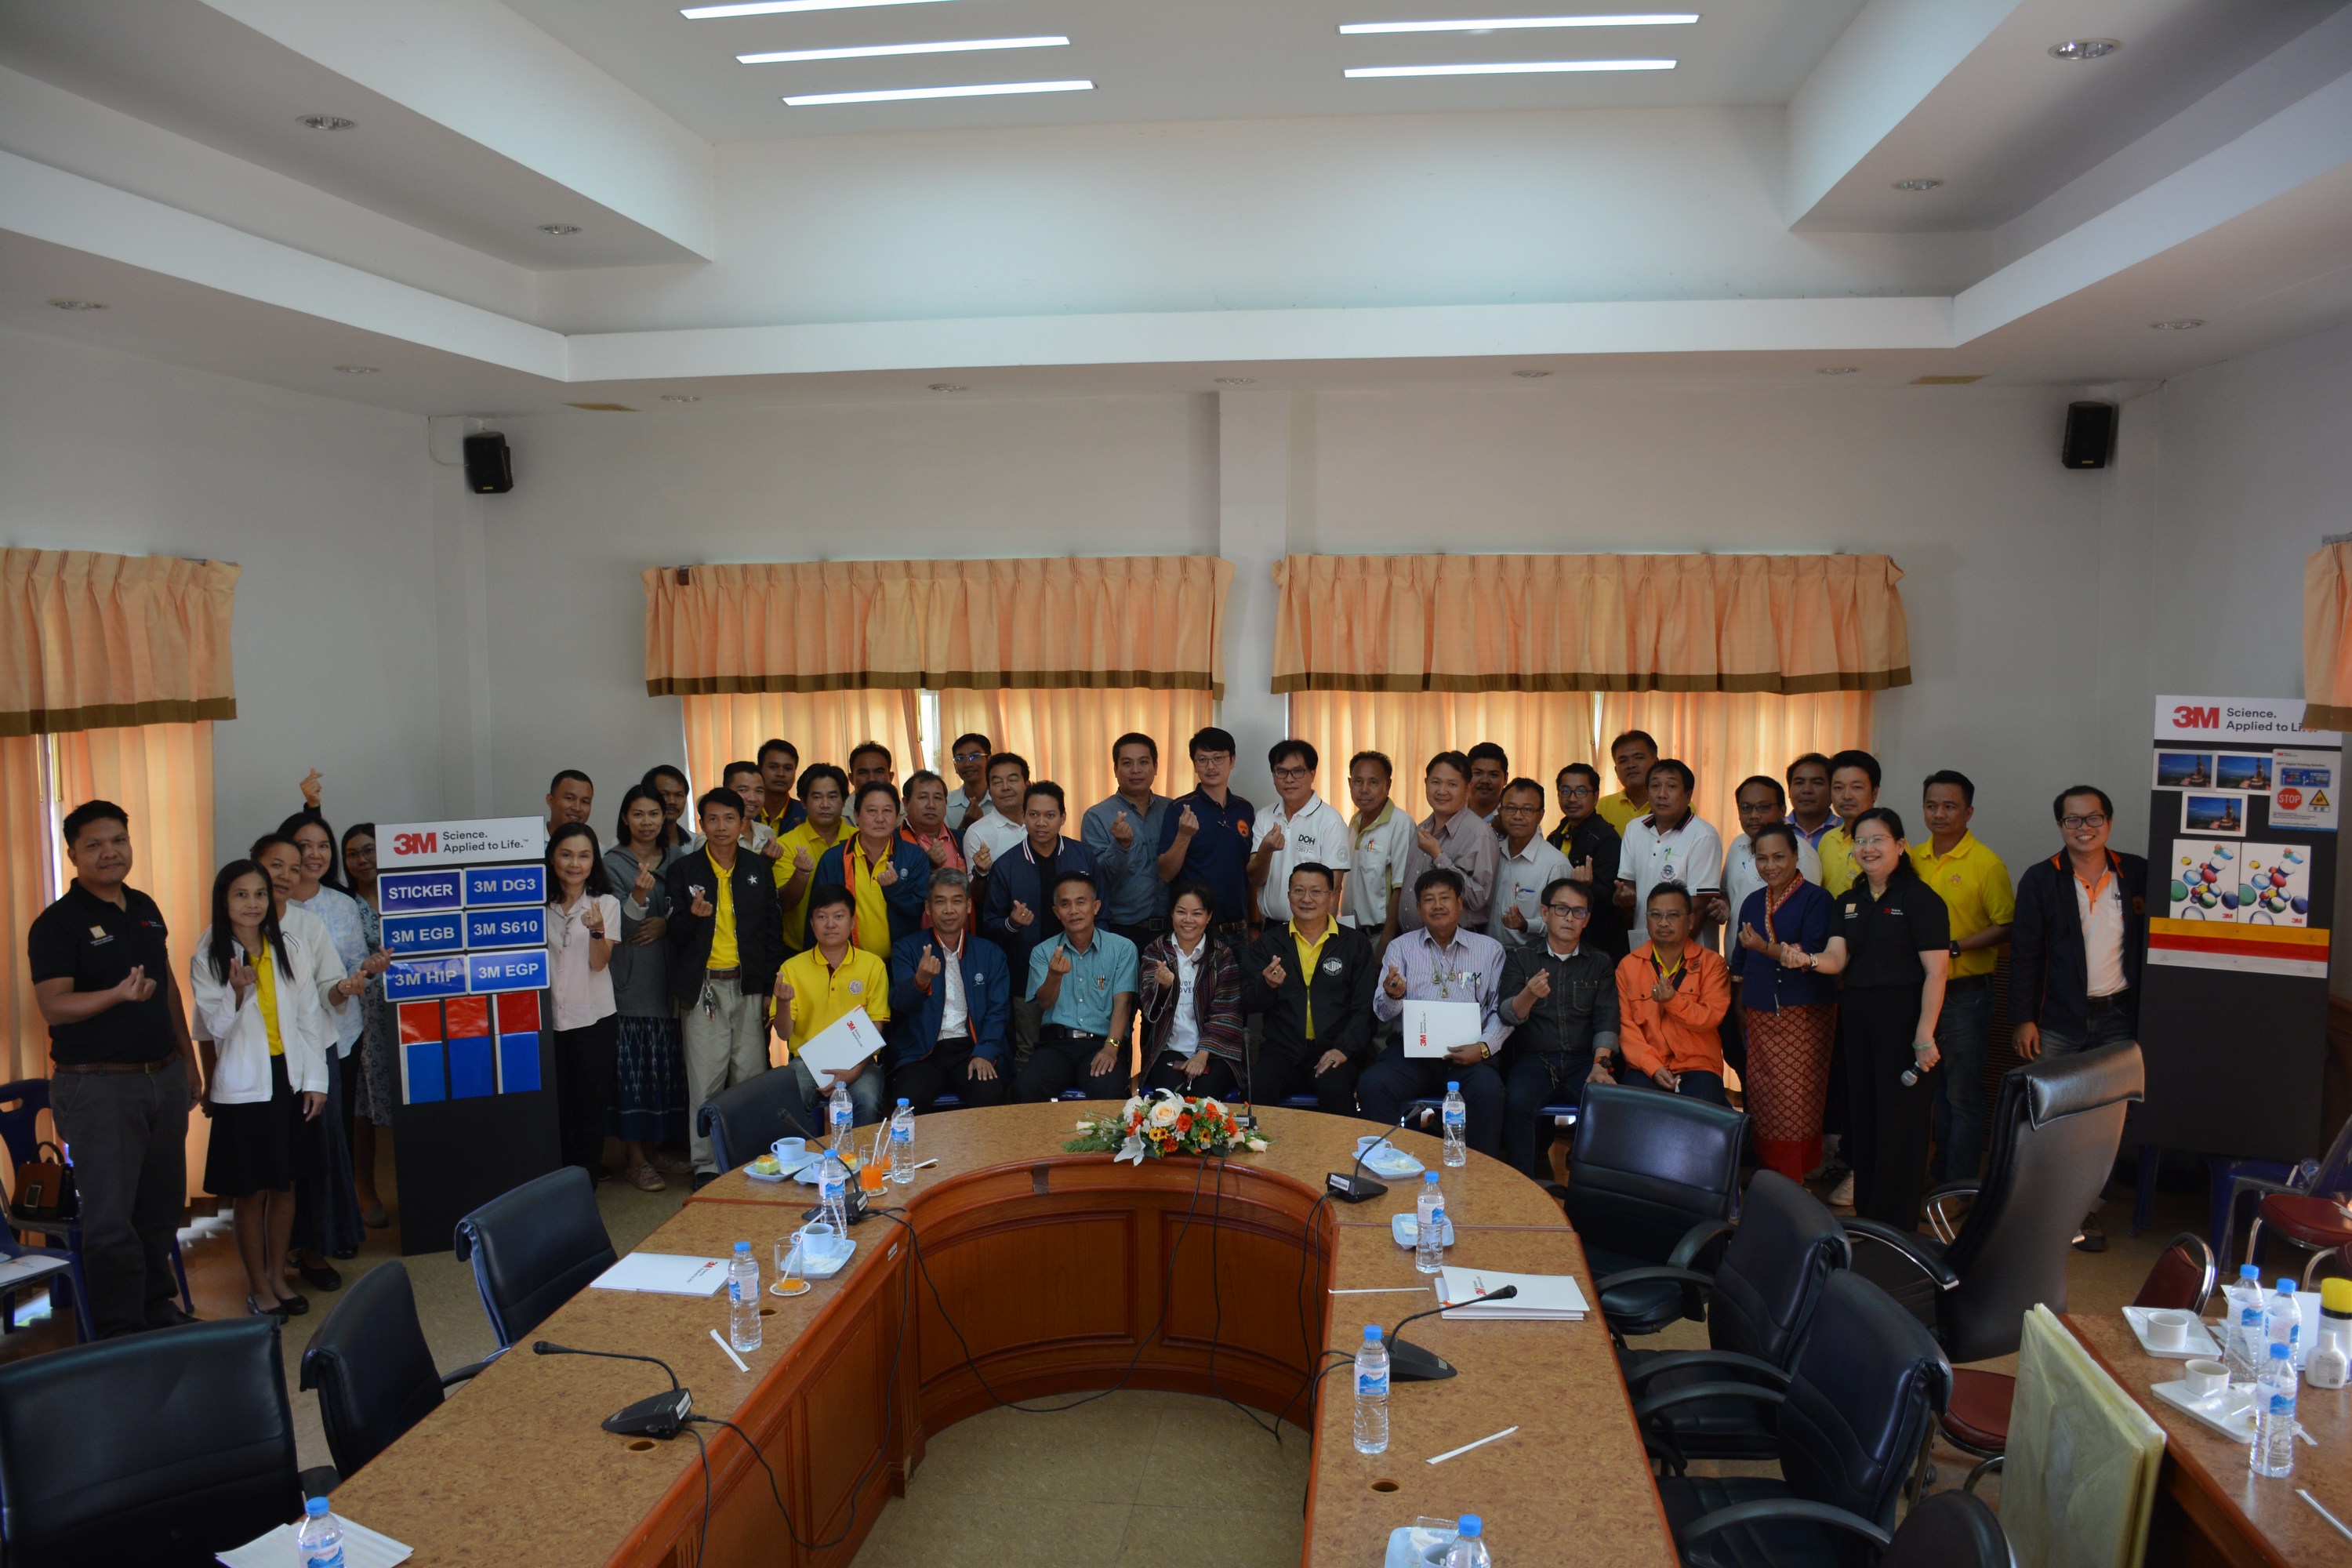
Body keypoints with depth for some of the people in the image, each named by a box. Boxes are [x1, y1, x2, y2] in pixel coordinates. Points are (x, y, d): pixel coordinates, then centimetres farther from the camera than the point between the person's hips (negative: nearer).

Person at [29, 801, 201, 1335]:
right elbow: (53, 1006, -19)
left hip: (164, 1078, 6)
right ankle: (122, 1333, 8)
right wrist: (119, 994, -36)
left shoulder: (145, 908, 11)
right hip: (97, 1086, -6)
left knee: (161, 1207, 15)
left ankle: (158, 1308, 30)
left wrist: (187, 1056, 19)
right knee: (111, 1218, -3)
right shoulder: (57, 923, -9)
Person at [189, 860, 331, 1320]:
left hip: (291, 1080, 3)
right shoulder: (208, 958, -5)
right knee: (249, 1192, 5)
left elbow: (309, 1017, 5)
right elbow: (216, 1027, -6)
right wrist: (238, 992, -26)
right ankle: (258, 1287, 18)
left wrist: (316, 1081, 1)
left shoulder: (289, 950, 3)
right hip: (243, 1086, -3)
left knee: (284, 1185, 12)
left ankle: (279, 1277, 26)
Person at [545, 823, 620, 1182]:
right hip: (547, 1018, 2)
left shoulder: (606, 904, -1)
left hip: (593, 1020, -1)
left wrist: (597, 930, -29)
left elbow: (599, 963, -11)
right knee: (555, 1109, 6)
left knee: (590, 1109, 4)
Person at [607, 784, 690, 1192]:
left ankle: (658, 1147, 19)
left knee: (668, 1064, 7)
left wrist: (666, 923, -9)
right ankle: (634, 1156, 4)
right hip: (630, 979, -4)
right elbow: (619, 926, -11)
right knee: (632, 1064, -4)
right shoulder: (613, 863, -2)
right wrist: (638, 898, -29)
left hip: (669, 977, 4)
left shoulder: (677, 858, 11)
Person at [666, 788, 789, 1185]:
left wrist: (771, 988, 7)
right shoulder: (684, 870, 4)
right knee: (705, 1080, -2)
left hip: (749, 986, 2)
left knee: (751, 1076, 3)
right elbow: (674, 933, 2)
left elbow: (772, 931, 12)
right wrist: (693, 915, -20)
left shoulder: (758, 870, 10)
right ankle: (706, 1165, 8)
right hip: (703, 987, -2)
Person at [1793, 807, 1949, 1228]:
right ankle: (1865, 1216, 23)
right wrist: (1807, 960, -21)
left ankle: (1896, 1223, 10)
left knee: (1900, 1120, -2)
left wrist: (1925, 1035, -20)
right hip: (1857, 1016, 7)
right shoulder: (1849, 901, 13)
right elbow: (1836, 958, 2)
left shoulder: (1919, 897, -8)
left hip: (1902, 1016, -7)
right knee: (1861, 1114, 12)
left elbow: (1936, 971, -14)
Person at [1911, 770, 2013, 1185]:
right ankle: (1937, 1174, 27)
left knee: (1963, 1095, 1)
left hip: (1965, 992, -5)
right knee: (1933, 1087, 15)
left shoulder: (1987, 864, -9)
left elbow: (2007, 926, -10)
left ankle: (1958, 1189, 9)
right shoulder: (1913, 859, 7)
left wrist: (1955, 947, -18)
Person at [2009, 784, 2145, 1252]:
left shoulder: (2136, 874, 4)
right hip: (2057, 1020, -1)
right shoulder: (2041, 879, -1)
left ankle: (2086, 1210, 15)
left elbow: (2150, 943, 10)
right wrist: (2023, 1019, -5)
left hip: (2116, 1016, 2)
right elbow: (2023, 953, -1)